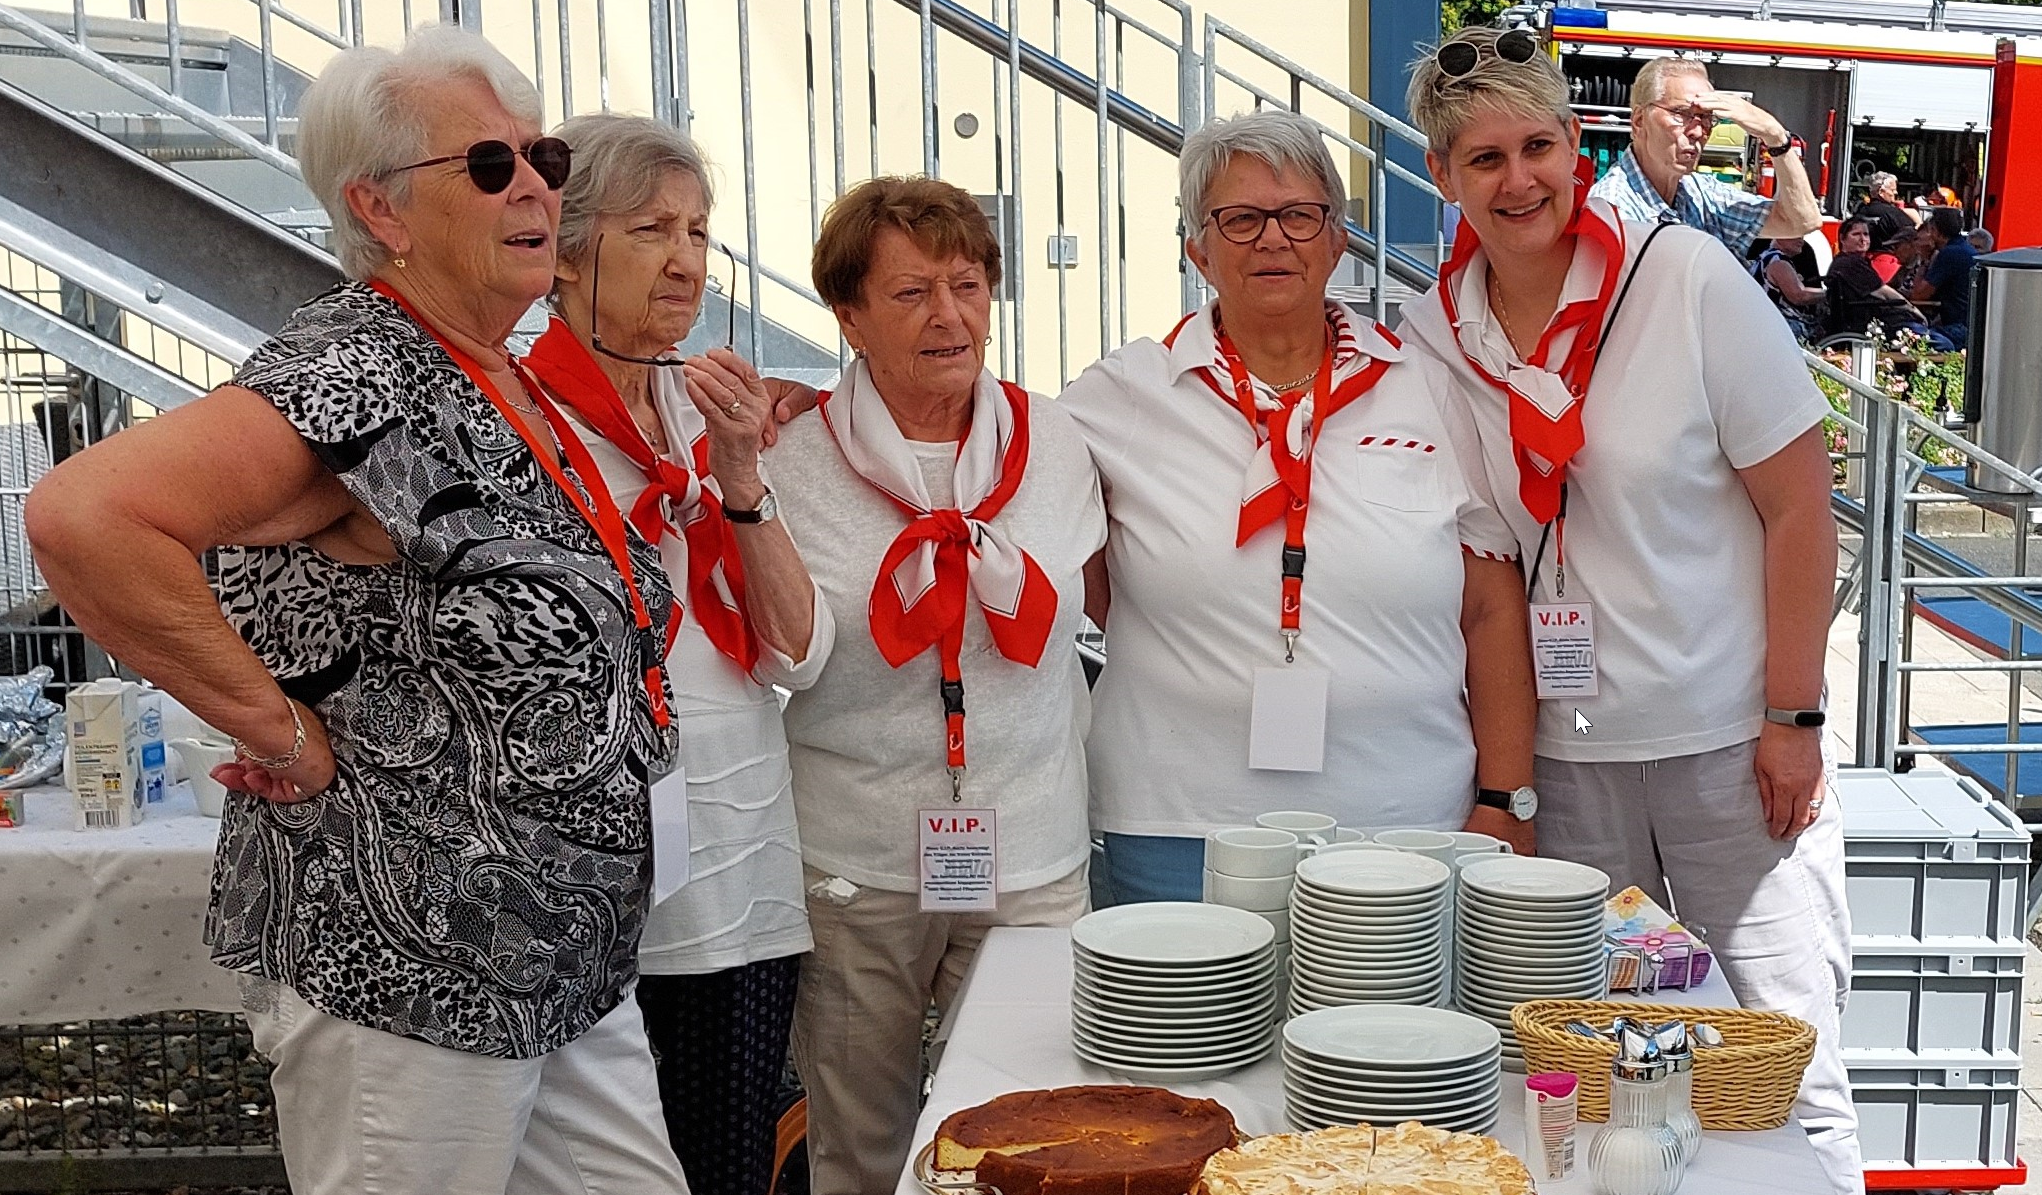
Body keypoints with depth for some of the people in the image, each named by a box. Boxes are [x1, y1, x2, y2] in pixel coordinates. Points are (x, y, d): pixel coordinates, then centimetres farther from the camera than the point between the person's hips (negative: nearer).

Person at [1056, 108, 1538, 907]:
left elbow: (1492, 614, 6)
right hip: (1179, 838, 0)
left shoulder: (1429, 391, 5)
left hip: (1406, 831, 1)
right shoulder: (1122, 396, 3)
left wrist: (1503, 804, 2)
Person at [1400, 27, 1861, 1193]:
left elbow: (1800, 505, -7)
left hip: (1733, 744, -3)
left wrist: (1794, 715, -8)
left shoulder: (1689, 280, -9)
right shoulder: (1432, 334, 0)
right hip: (1562, 751, 3)